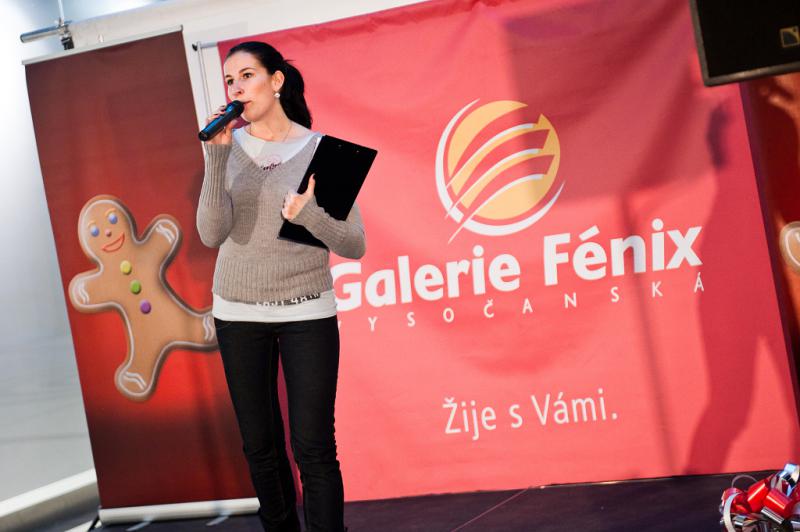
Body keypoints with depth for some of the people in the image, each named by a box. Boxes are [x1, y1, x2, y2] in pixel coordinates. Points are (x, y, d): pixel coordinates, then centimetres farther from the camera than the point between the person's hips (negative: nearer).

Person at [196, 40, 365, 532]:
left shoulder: (319, 150, -6)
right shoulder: (230, 147, 0)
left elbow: (354, 246, -8)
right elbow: (213, 234, -13)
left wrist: (310, 214, -26)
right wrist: (218, 157, -19)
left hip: (307, 313, -2)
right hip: (238, 315, 3)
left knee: (314, 448, -7)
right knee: (260, 447, 8)